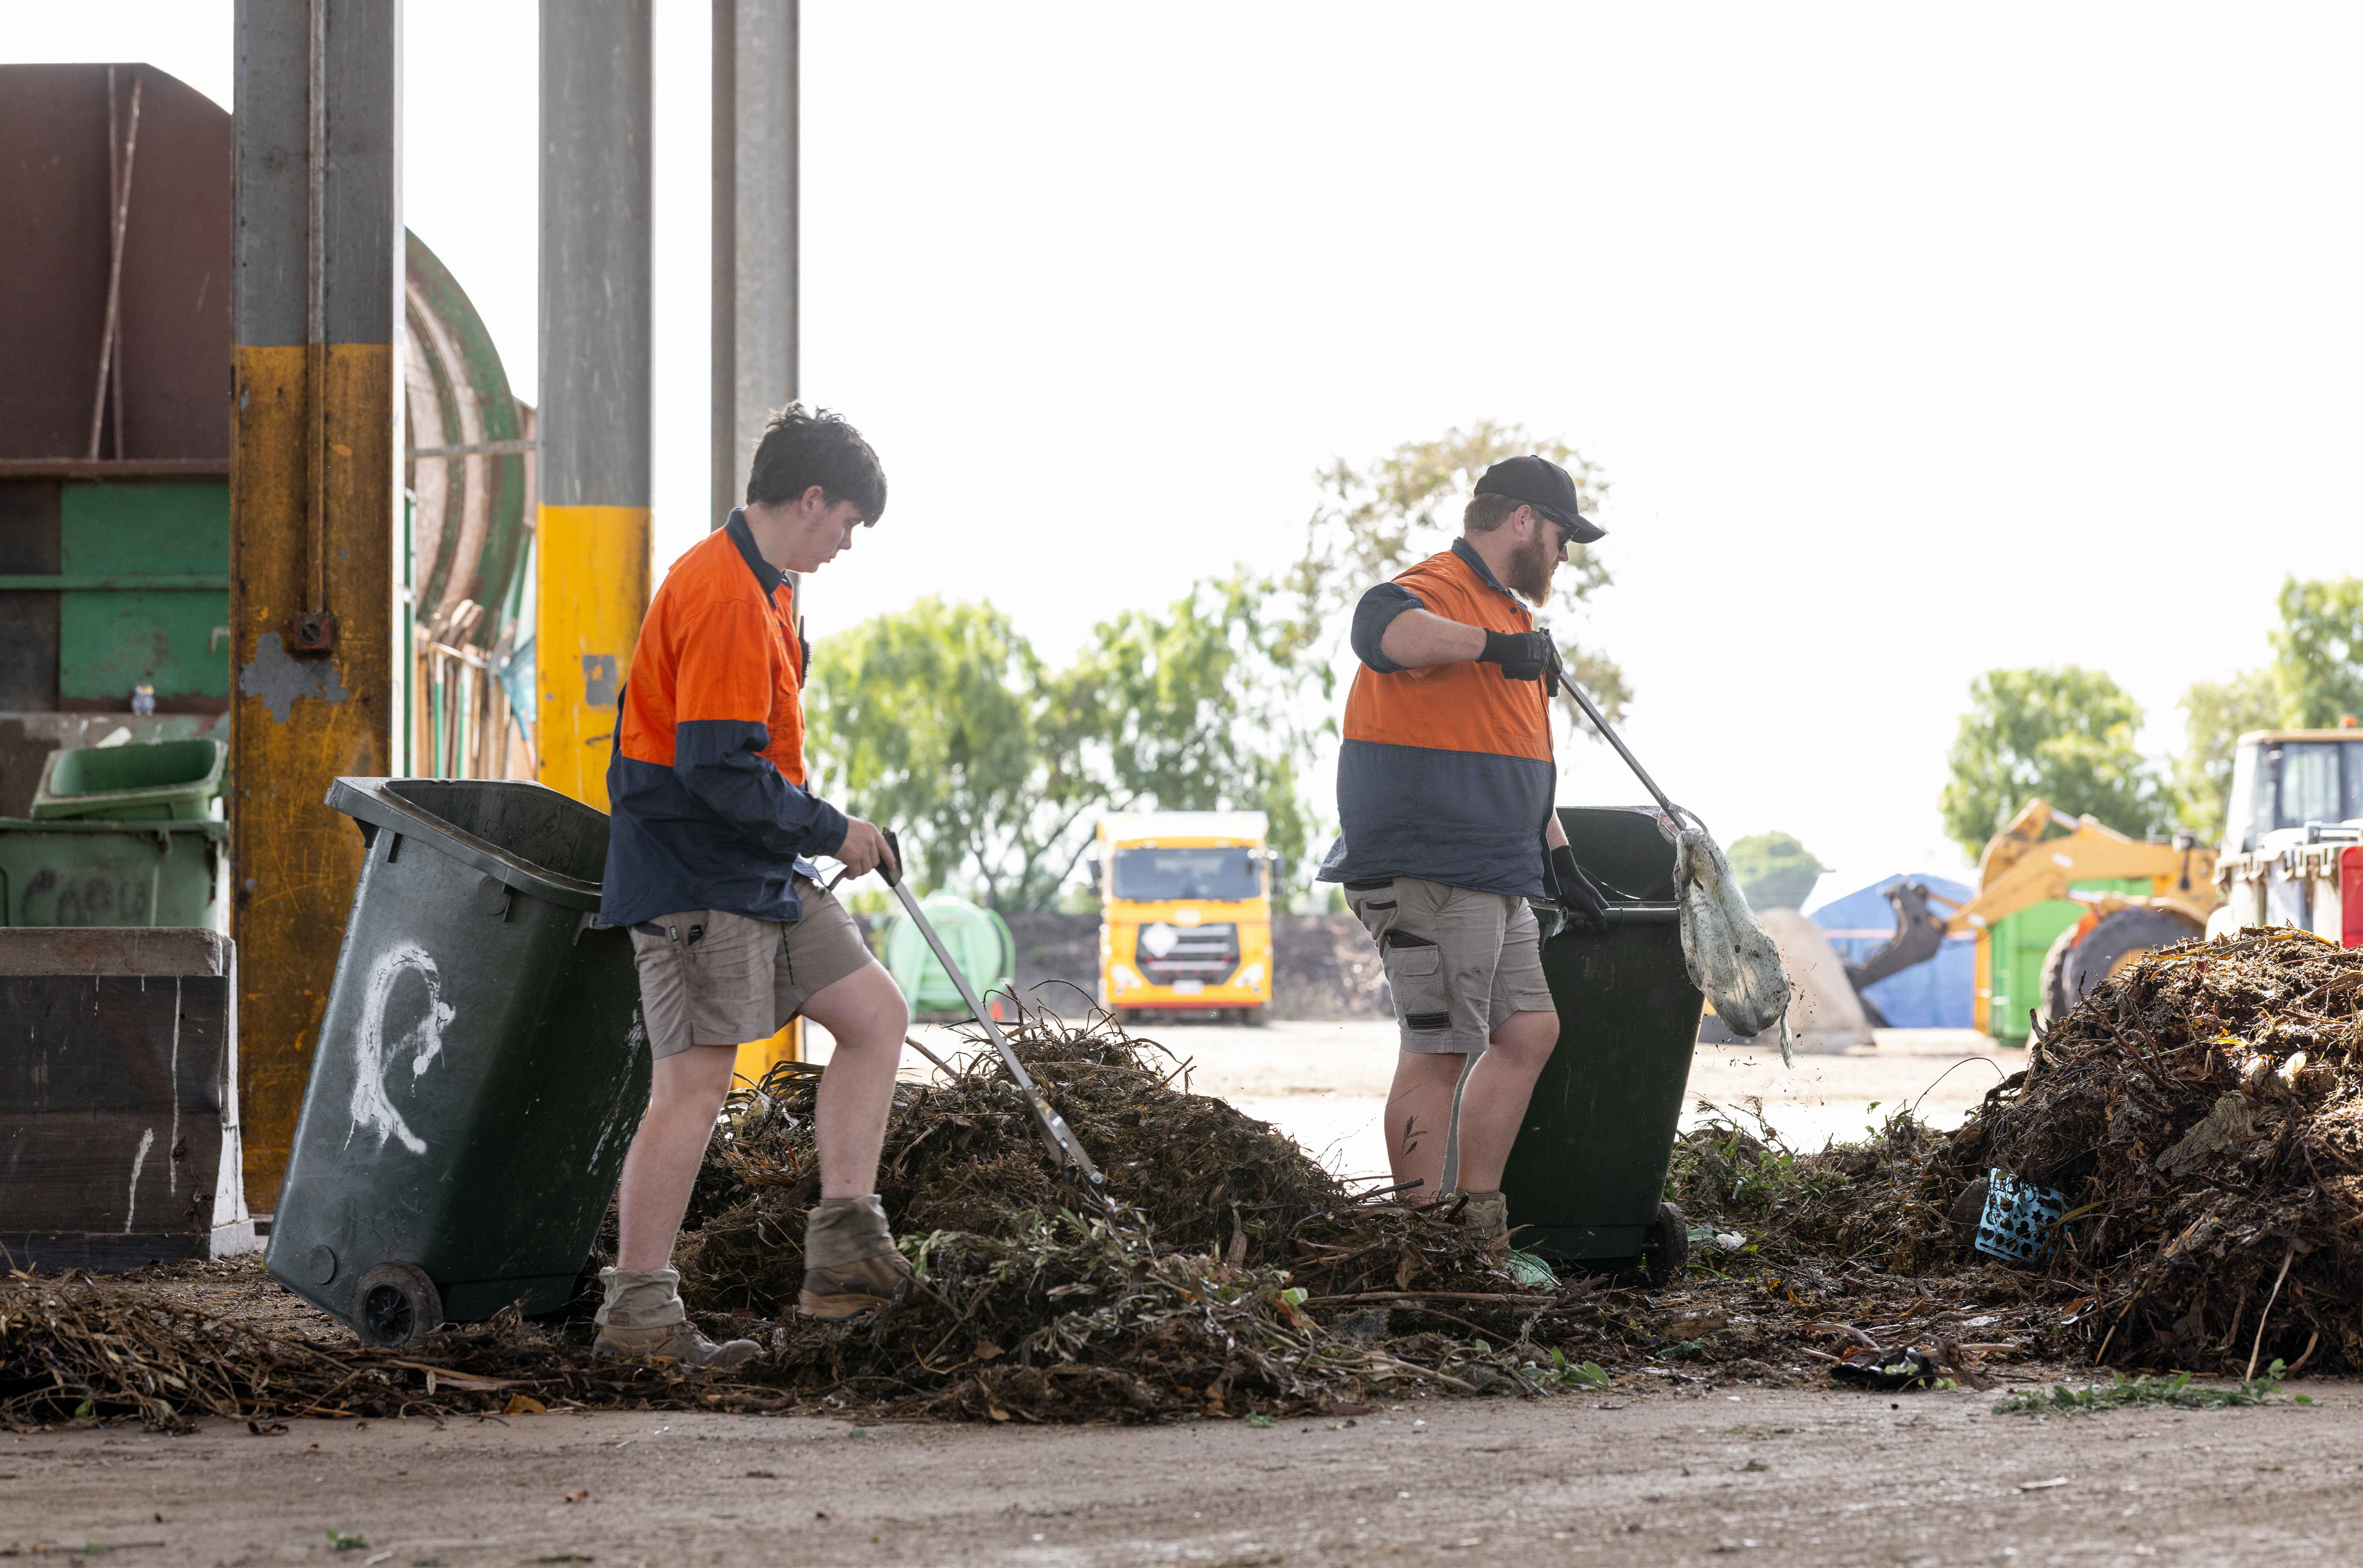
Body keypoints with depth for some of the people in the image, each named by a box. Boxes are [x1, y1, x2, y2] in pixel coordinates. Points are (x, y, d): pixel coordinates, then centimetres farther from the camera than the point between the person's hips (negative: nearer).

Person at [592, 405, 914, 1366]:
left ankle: (845, 1246, 8)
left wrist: (819, 834, 16)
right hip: (695, 880, -11)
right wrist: (830, 832, -14)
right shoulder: (722, 596, -19)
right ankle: (635, 1312, -5)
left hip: (763, 873, 11)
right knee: (696, 1085, -9)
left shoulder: (757, 590, 14)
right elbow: (718, 771, -25)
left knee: (876, 1016, 9)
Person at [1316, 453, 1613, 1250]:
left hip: (1494, 877, 10)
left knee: (1529, 1029, 11)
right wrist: (1492, 643, -38)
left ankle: (1475, 1214, 16)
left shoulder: (1507, 612, 24)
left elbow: (1525, 764, 30)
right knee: (1438, 1050, -9)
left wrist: (1560, 864, 25)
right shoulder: (1440, 591, -10)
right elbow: (1380, 628, -37)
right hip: (1428, 875, -10)